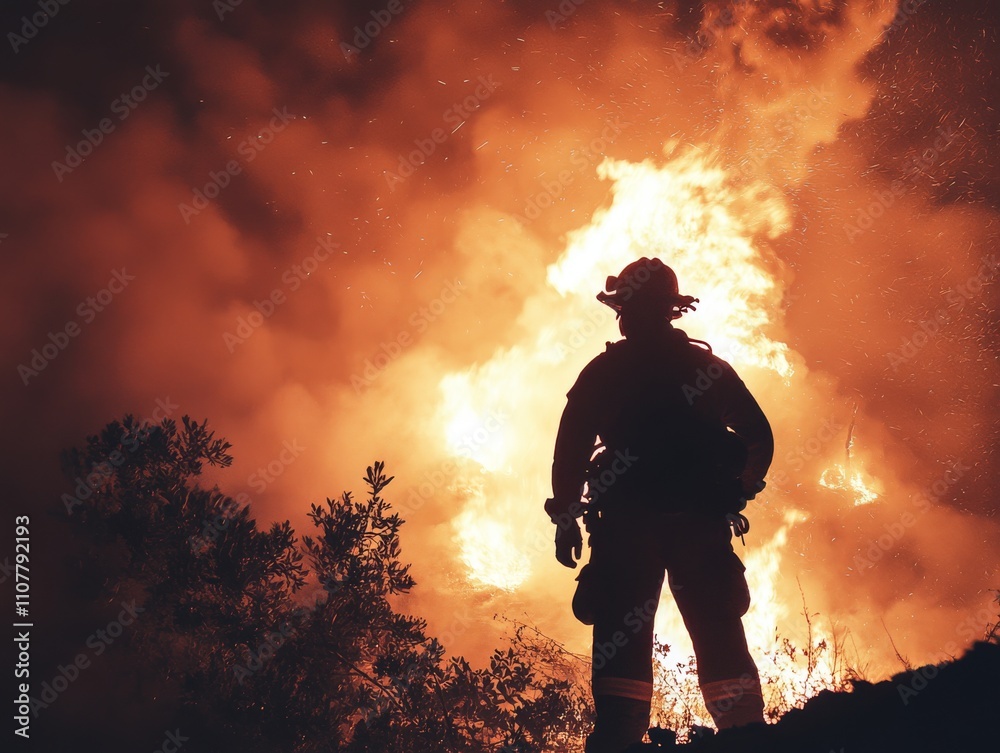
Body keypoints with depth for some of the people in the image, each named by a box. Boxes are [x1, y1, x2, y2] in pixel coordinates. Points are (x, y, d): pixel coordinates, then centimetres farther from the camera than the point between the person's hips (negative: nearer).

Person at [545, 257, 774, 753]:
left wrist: (566, 518, 3)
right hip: (701, 520, 2)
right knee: (718, 633, 5)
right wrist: (733, 494, 24)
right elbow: (759, 438, 13)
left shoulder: (603, 372, 8)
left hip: (627, 521, -2)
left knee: (622, 637, -4)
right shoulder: (708, 367, 15)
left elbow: (570, 448, -1)